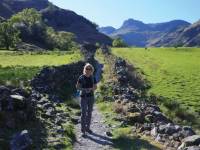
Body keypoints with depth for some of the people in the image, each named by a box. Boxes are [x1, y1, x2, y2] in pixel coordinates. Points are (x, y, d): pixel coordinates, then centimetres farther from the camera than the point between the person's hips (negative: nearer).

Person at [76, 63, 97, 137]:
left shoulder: (93, 77, 0)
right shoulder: (81, 77, -10)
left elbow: (95, 87, 3)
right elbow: (77, 87, -6)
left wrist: (90, 89, -19)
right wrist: (84, 89, -24)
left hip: (91, 97, 4)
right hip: (83, 97, -4)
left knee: (89, 113, 11)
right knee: (83, 113, -6)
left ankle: (87, 128, 27)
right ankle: (83, 130, 2)